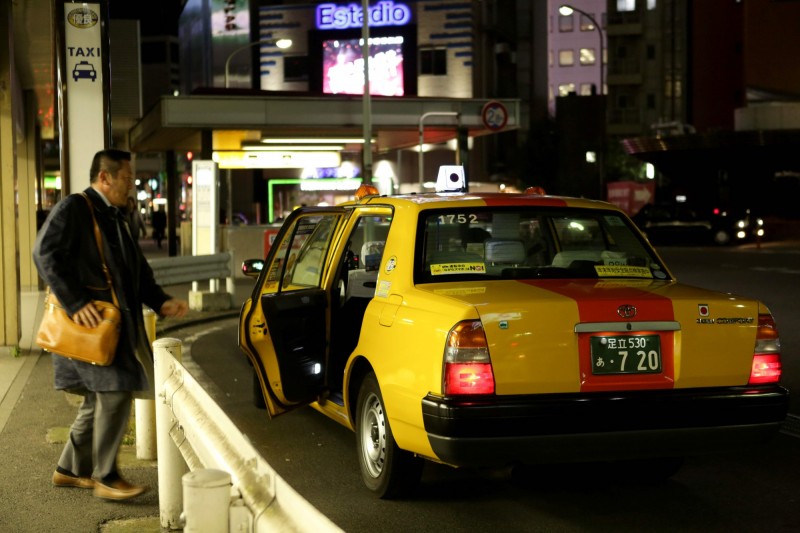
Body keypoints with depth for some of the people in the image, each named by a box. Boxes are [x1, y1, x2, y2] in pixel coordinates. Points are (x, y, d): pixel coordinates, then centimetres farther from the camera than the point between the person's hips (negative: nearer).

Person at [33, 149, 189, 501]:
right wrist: (75, 302, -23)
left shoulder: (116, 218, 19)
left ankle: (70, 469, 26)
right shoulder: (73, 208, -8)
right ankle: (105, 477, -2)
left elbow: (137, 272, 22)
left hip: (116, 321, 9)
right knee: (115, 393, -12)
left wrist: (161, 302, 6)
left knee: (99, 398, 14)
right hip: (89, 318, -9)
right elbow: (45, 254, -18)